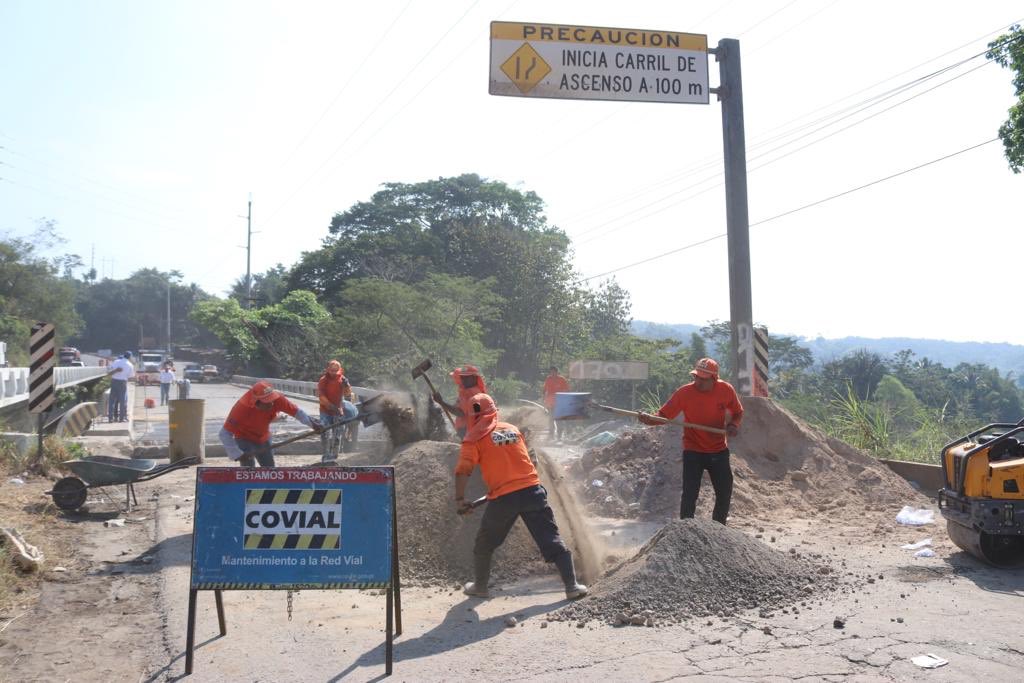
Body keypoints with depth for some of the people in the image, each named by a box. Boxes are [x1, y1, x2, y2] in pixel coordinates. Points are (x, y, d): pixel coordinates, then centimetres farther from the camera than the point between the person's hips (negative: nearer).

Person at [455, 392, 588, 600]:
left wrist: (459, 500, -4)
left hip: (503, 498, -3)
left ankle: (479, 587, 29)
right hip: (532, 490, 3)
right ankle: (572, 586, 6)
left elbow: (463, 470, -9)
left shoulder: (474, 438, 2)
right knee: (552, 540, 7)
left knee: (484, 545, 19)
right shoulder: (512, 428, 15)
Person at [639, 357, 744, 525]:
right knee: (690, 493, -8)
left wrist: (733, 425, -14)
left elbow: (738, 412, 7)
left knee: (725, 492, 10)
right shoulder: (685, 392, -17)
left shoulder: (726, 390, -10)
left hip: (719, 451, 3)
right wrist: (649, 420, -37)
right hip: (693, 451, -3)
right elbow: (663, 415, -17)